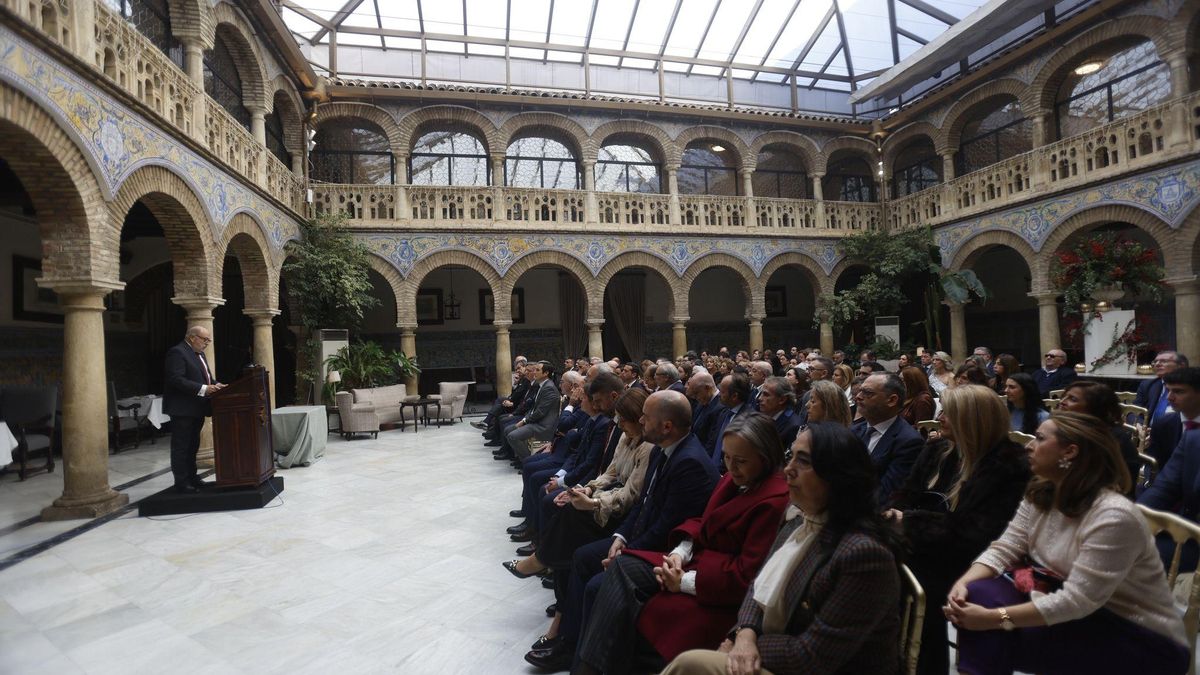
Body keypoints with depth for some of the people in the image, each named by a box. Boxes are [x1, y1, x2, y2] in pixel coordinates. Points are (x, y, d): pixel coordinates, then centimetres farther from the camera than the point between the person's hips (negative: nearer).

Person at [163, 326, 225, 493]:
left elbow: (204, 377, 22)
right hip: (183, 409, -10)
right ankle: (181, 482, 4)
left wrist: (215, 384, 2)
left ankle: (191, 477, 26)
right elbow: (176, 379, -23)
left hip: (196, 409, 10)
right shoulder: (177, 352, -13)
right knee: (181, 446, -2)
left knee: (193, 446, 17)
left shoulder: (199, 354, 17)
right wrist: (203, 389, -27)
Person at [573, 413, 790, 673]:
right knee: (621, 567, -8)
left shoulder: (774, 501, -22)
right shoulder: (735, 478, 4)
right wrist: (680, 552, -7)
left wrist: (685, 582, -19)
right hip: (700, 560, 8)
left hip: (725, 594, -8)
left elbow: (746, 576, -23)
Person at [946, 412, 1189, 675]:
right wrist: (963, 583, -23)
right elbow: (1004, 550, -4)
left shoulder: (1114, 516, -25)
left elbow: (1076, 601, -29)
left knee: (998, 635, -26)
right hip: (1076, 614, 7)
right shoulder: (1040, 495, -1)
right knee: (978, 594, -18)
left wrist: (993, 618, -31)